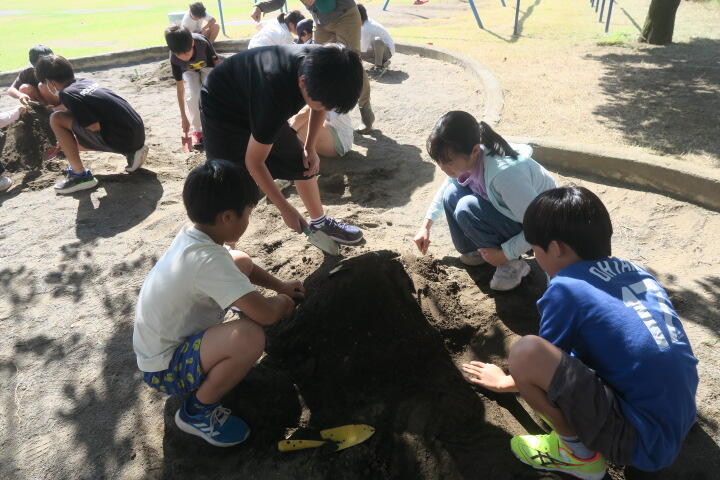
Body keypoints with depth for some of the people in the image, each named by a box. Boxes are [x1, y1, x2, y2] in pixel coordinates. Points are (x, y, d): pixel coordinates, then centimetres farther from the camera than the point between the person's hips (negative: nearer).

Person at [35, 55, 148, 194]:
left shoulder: (67, 93, -10)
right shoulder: (84, 82, 16)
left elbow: (94, 126, -18)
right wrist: (64, 142, 41)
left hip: (123, 140, -9)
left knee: (56, 119, -6)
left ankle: (80, 175, -1)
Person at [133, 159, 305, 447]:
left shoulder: (192, 235, -6)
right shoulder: (206, 259, -34)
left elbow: (235, 264, 15)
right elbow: (266, 314, -35)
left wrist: (280, 286, 10)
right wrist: (283, 302, -11)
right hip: (164, 370, -9)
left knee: (241, 263, 6)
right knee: (250, 336, -36)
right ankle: (197, 411, -6)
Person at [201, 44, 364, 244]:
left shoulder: (319, 64, -24)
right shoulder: (275, 96, -42)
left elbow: (322, 105, 2)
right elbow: (253, 162, -29)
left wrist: (310, 147, -7)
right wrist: (285, 209, -22)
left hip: (257, 102, 7)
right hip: (223, 112, -6)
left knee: (304, 164, 7)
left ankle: (319, 222, 28)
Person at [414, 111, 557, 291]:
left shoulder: (505, 173, -39)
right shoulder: (468, 158, -15)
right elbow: (446, 189, 8)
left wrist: (504, 254, -24)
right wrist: (426, 225, 4)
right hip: (508, 212, 7)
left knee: (467, 209, -28)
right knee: (453, 194, -11)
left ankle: (512, 264, -10)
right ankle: (478, 250, 8)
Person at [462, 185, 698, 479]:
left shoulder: (566, 289, -15)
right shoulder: (636, 272, 7)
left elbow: (536, 361, 1)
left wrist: (504, 382, 22)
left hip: (643, 442, -8)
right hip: (678, 425, 9)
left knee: (524, 352, -21)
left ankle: (579, 453, 2)